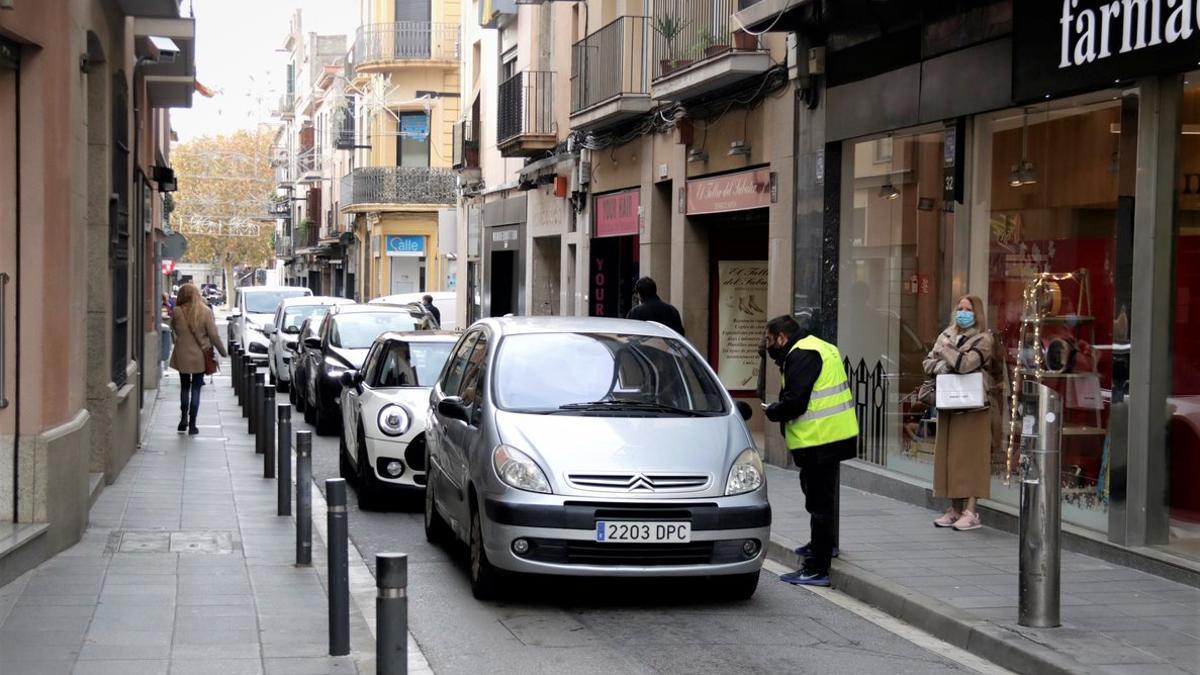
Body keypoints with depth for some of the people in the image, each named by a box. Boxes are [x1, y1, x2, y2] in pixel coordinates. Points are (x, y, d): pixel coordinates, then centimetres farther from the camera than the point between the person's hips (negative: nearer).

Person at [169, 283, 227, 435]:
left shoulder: (177, 312, -10)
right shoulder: (206, 312, -10)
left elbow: (174, 329, 7)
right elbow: (213, 335, -7)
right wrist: (222, 351, 5)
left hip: (182, 356, 0)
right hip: (200, 356, 0)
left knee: (184, 387, 19)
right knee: (196, 389, 6)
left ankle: (184, 418, 13)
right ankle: (192, 425, 4)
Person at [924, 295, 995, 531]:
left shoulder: (983, 340, -5)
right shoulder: (946, 335, 14)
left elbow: (965, 363, -20)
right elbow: (928, 364, 10)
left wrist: (946, 350, -5)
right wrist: (943, 366, -9)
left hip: (973, 406, -6)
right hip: (948, 405, 6)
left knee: (969, 456, -6)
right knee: (949, 455, 6)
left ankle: (970, 511, -5)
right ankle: (955, 509, 13)